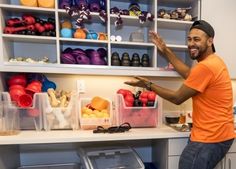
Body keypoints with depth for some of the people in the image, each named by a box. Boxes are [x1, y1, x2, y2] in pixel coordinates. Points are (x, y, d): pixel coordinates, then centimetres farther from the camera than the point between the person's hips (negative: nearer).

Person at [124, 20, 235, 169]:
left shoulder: (205, 66, -23)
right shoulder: (213, 60, 10)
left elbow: (177, 98, -16)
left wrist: (149, 85, -5)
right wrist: (165, 51, 10)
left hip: (210, 138, -10)